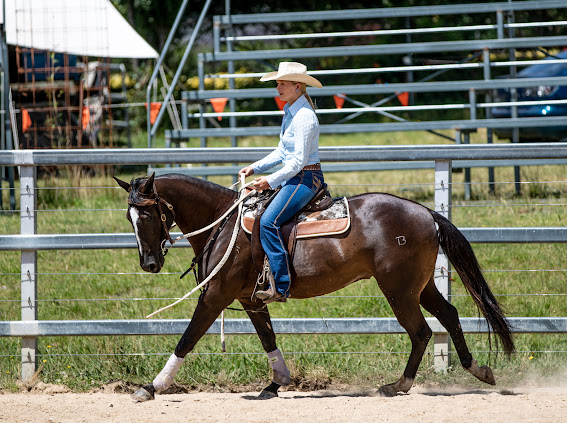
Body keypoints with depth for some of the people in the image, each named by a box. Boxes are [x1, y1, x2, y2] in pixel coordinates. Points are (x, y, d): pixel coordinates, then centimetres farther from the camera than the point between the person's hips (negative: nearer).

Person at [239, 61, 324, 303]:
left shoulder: (304, 117, -18)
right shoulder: (290, 112, 14)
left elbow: (299, 161, -20)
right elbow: (282, 152, 21)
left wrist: (271, 181, -17)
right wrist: (255, 168, 12)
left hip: (305, 179, -11)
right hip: (293, 178, 11)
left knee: (269, 222, -25)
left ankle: (281, 287, -26)